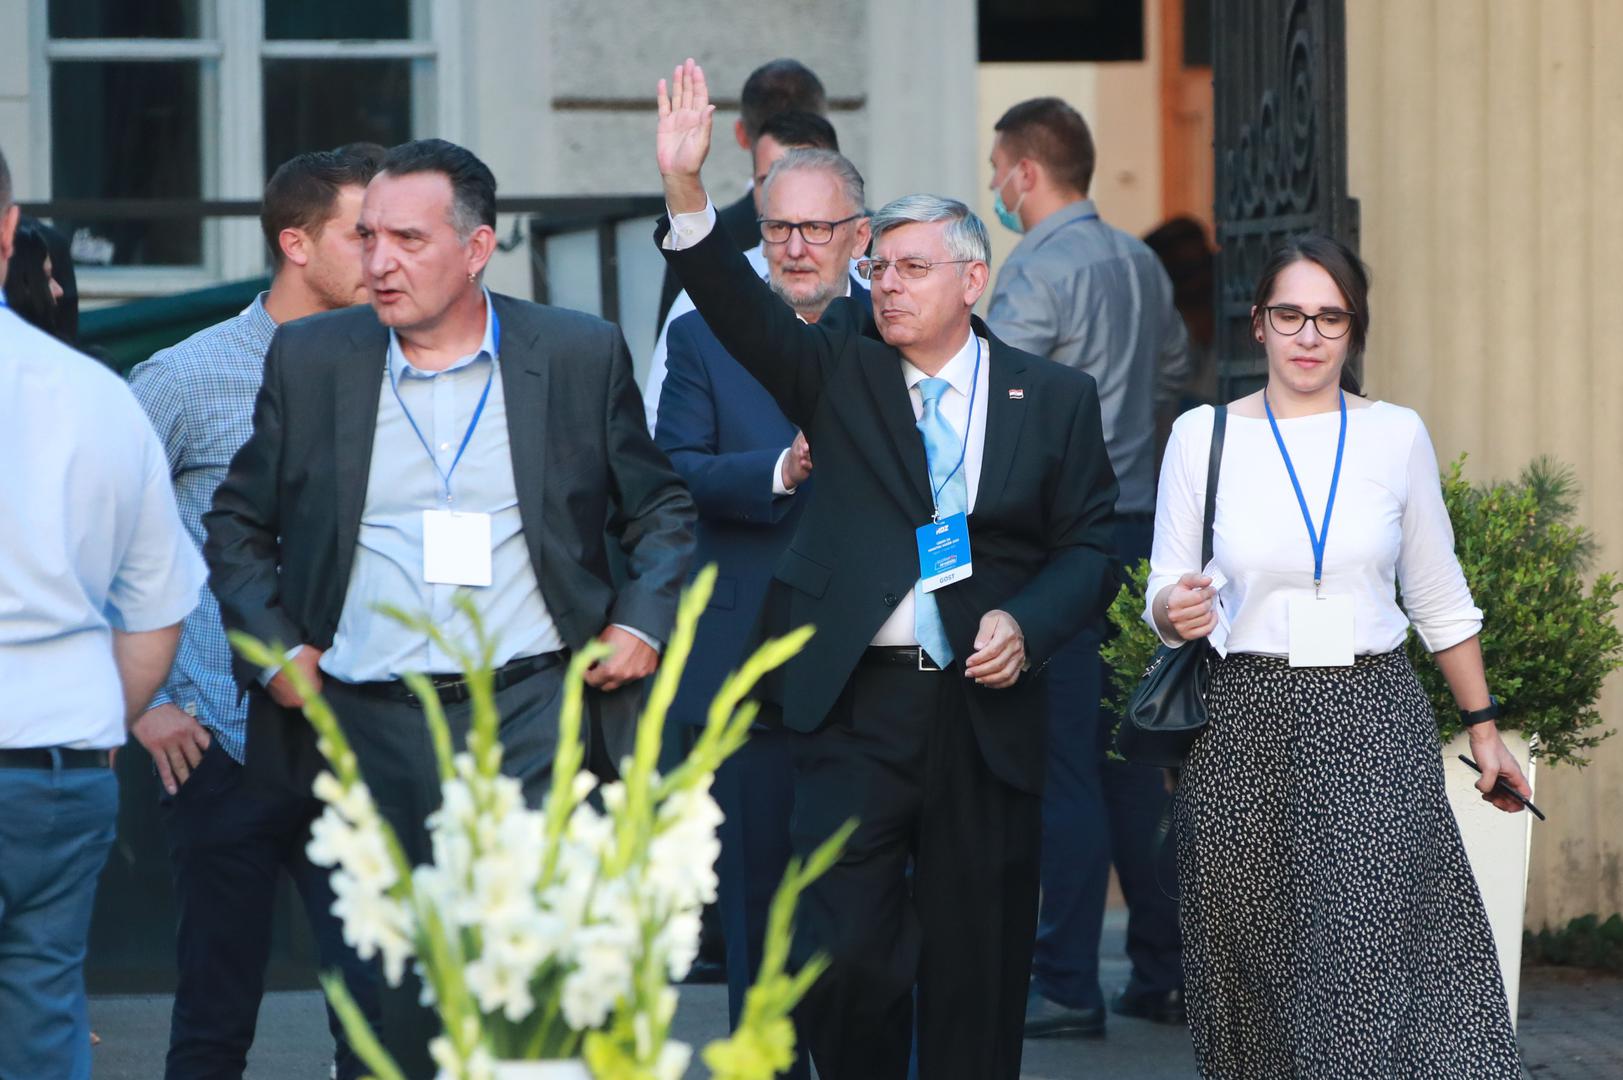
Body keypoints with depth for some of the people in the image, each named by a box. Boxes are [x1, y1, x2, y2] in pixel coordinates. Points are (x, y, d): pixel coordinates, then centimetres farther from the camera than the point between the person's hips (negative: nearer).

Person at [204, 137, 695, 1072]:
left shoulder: (581, 354, 5)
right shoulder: (310, 361, 7)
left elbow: (663, 510, 15)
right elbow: (237, 524, 16)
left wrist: (643, 619, 0)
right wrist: (273, 643, 4)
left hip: (536, 718, -1)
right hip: (367, 725, 2)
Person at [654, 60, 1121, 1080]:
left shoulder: (1055, 398, 7)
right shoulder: (842, 372, 6)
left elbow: (1091, 546, 7)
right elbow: (741, 310, -9)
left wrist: (1027, 624, -12)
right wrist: (686, 186, -23)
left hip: (986, 712, 0)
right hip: (857, 706, 0)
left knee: (977, 976, 6)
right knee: (842, 956, -7)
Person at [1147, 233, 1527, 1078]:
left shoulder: (1396, 437, 7)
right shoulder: (1202, 436, 5)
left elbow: (1440, 602, 15)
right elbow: (1165, 596, 7)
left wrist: (1483, 726, 16)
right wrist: (1176, 610, -16)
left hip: (1372, 722, 0)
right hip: (1246, 721, 0)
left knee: (1367, 956, -13)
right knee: (1254, 969, 1)